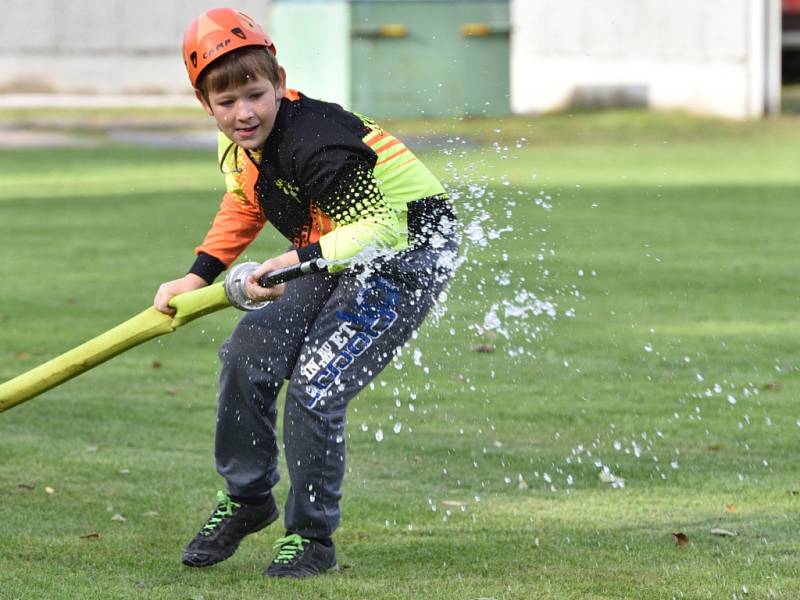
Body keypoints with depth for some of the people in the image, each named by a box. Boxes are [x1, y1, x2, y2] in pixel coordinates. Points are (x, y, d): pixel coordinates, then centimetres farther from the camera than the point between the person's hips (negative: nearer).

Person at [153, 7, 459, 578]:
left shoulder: (314, 142, -31)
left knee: (314, 390, -17)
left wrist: (298, 261, -43)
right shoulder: (239, 146, -2)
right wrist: (197, 277, 12)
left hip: (410, 248, -9)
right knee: (249, 354, 0)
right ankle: (246, 500, 21)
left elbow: (382, 228, -34)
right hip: (340, 255, 9)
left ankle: (311, 538, 1)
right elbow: (241, 208, 20)